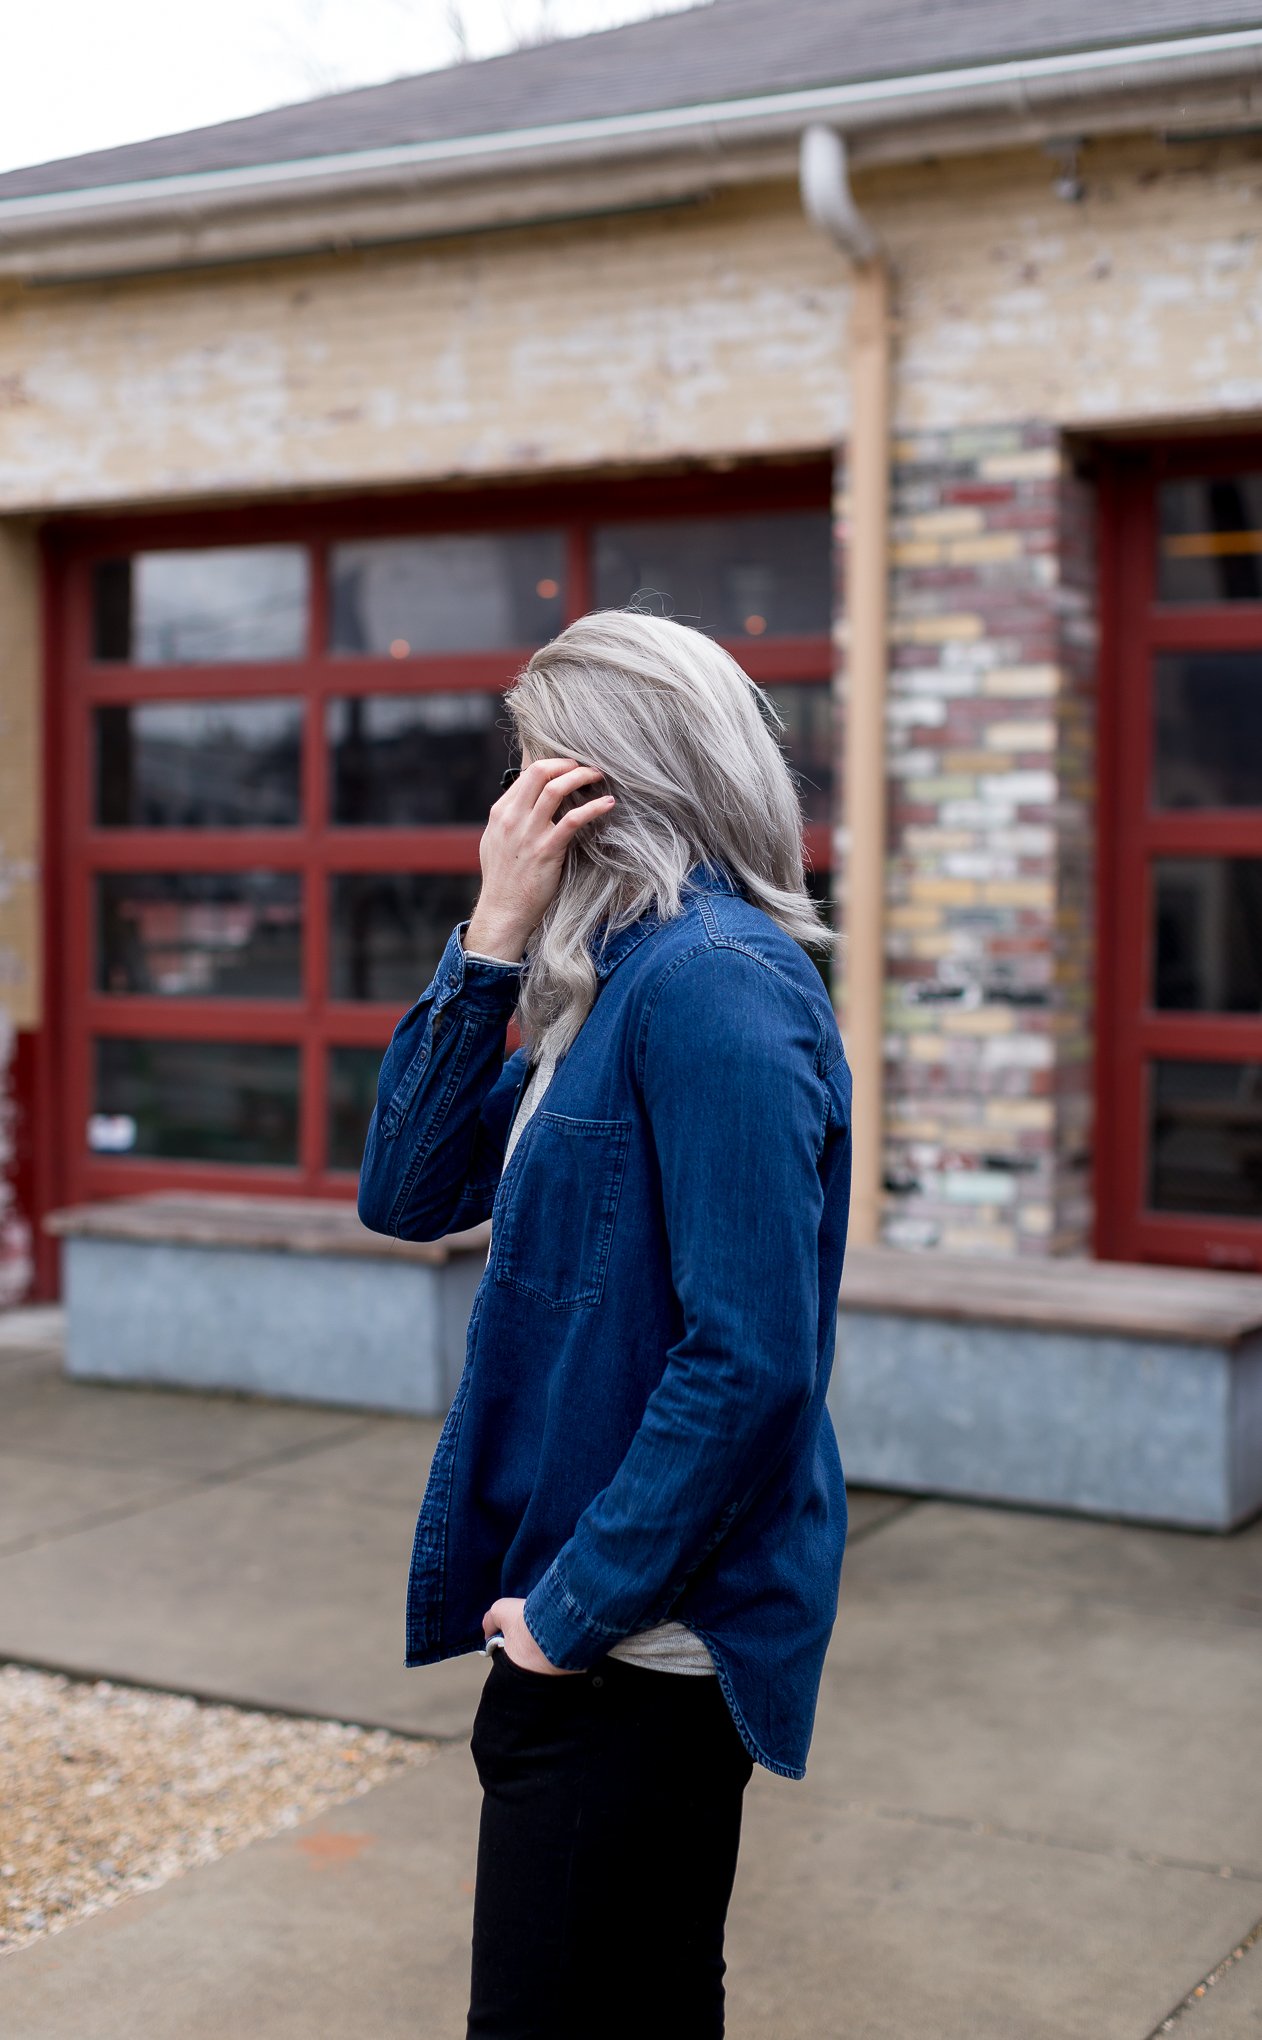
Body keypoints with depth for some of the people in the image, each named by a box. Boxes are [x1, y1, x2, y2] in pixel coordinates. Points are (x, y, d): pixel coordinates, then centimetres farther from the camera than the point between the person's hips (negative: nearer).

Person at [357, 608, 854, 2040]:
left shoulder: (715, 984, -19)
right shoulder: (620, 981, 11)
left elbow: (751, 1361, -25)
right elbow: (410, 1192, 6)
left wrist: (575, 1609, -17)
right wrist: (491, 940, -4)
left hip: (641, 1648, -9)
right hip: (598, 1625, 9)